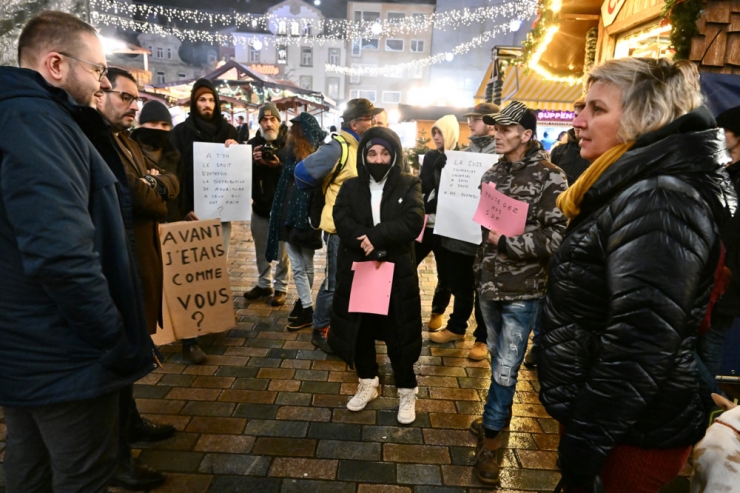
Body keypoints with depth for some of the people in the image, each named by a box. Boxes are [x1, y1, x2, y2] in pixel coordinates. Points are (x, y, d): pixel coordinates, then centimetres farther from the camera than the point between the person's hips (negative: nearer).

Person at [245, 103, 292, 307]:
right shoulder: (253, 143, 5)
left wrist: (278, 166, -27)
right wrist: (253, 162, -18)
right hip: (260, 206, 4)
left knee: (282, 251, 4)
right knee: (261, 250, 16)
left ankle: (281, 287, 17)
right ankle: (264, 284, 31)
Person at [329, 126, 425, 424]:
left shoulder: (409, 186, -1)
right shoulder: (350, 187, 4)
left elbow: (413, 223, -16)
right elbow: (342, 222, -11)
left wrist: (375, 236, -25)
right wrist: (369, 247, -23)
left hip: (397, 271, -2)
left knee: (399, 334, 6)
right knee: (360, 330, 15)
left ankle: (406, 392, 25)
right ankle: (368, 383, 36)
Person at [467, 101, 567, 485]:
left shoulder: (548, 178, -11)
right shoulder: (492, 173, 8)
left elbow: (557, 237, -17)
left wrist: (507, 242, -17)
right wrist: (480, 267, 12)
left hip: (522, 291, -5)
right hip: (489, 283, 6)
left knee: (505, 369, 2)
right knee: (497, 360, 19)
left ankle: (490, 432, 21)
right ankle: (501, 415, 39)